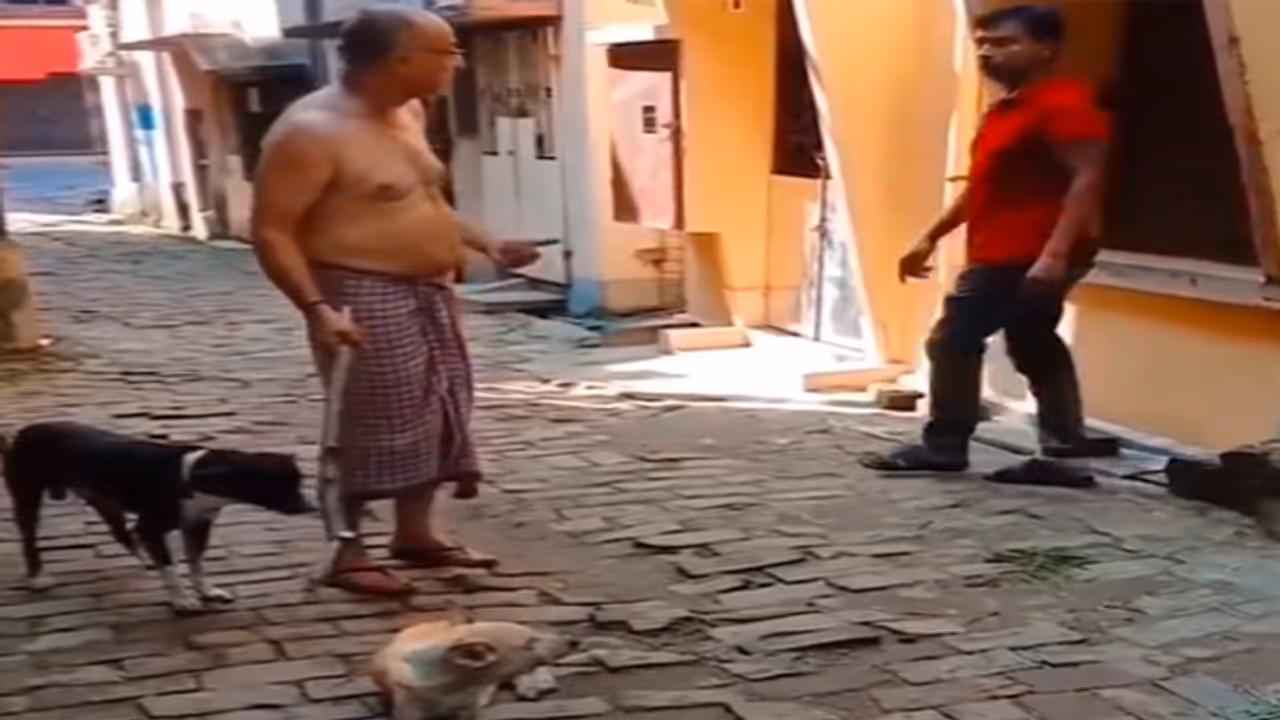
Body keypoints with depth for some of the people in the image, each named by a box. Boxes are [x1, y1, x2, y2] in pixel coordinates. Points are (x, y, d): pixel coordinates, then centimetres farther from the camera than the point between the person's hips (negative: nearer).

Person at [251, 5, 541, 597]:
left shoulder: (408, 113, 9)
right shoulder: (312, 131, -19)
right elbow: (272, 231, -20)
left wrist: (485, 245, 16)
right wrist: (316, 307, -30)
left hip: (429, 293, 9)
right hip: (365, 298, -9)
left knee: (436, 415, 14)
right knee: (371, 426, -4)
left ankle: (415, 533, 28)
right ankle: (347, 555, 10)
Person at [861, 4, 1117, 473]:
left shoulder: (1064, 104, -14)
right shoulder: (1004, 110, 17)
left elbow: (1086, 179, -22)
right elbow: (981, 188, 24)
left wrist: (1055, 253, -30)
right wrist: (931, 237, 22)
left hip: (1030, 257, -11)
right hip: (1004, 255, 11)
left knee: (952, 340, -8)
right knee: (1033, 344, 14)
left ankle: (943, 447, 0)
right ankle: (1067, 441, 19)